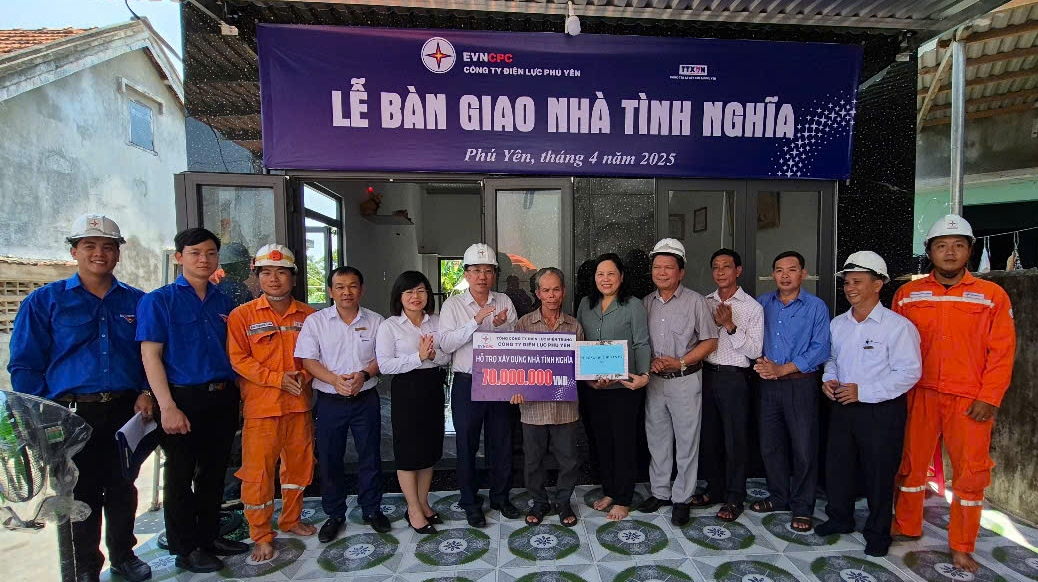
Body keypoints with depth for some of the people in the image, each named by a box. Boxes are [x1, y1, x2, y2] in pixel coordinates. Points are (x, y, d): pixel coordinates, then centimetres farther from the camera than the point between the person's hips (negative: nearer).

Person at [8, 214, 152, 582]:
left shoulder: (137, 302, 7)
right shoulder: (44, 301, 2)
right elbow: (24, 365, 1)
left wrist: (146, 393, -3)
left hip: (126, 411, 2)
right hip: (72, 413, -1)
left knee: (123, 489, 12)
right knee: (81, 492, 7)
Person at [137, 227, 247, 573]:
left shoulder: (224, 302, 11)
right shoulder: (159, 301, -4)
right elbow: (151, 356, -10)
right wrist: (168, 408, -16)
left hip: (223, 398, 5)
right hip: (184, 399, -5)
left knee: (214, 472, 16)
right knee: (181, 476, 7)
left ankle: (209, 537, 32)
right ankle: (185, 549, 24)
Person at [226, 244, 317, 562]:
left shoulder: (308, 315, 6)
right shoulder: (242, 315, -2)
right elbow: (238, 359, -7)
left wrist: (304, 377, -8)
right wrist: (278, 378, -15)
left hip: (299, 403, 3)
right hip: (261, 405, -3)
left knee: (299, 464, 13)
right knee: (258, 470, 2)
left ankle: (291, 520, 34)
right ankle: (261, 536, 20)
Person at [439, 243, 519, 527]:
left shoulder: (504, 301, 5)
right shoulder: (453, 304, -2)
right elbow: (446, 343, -14)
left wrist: (502, 325, -17)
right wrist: (476, 321, -22)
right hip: (467, 384, -2)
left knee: (501, 442, 14)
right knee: (467, 445, 9)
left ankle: (500, 496, 34)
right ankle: (470, 503, 28)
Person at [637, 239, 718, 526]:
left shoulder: (695, 301, -5)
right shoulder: (646, 303, 6)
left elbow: (710, 341, -6)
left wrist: (681, 363, -15)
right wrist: (650, 361, -7)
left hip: (685, 381, -4)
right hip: (654, 381, 4)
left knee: (686, 441, 5)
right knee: (657, 440, 14)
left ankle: (682, 498, 20)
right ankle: (660, 492, 29)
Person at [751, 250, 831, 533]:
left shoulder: (816, 307, -3)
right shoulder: (762, 303, 7)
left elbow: (820, 350, -10)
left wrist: (783, 368, -15)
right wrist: (760, 363, -7)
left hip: (801, 384, -3)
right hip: (768, 383, 4)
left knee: (804, 447, 3)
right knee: (770, 444, 12)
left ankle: (802, 507, 19)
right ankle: (779, 497, 30)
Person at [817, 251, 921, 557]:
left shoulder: (898, 326, -14)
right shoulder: (837, 324, 7)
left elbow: (909, 372, -16)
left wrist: (862, 392, -20)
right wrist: (829, 379, -2)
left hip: (882, 411, -6)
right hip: (842, 406, 6)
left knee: (878, 474, 8)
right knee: (836, 466, 16)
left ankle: (878, 533, 29)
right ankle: (840, 518, 36)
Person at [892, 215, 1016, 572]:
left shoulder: (992, 296, 1)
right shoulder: (908, 294, 3)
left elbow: (1002, 351, -2)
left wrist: (989, 398, -8)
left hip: (969, 400, -1)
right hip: (919, 395, 1)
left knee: (970, 472, 6)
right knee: (912, 463, 10)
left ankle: (962, 548, 22)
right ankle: (906, 526, 29)